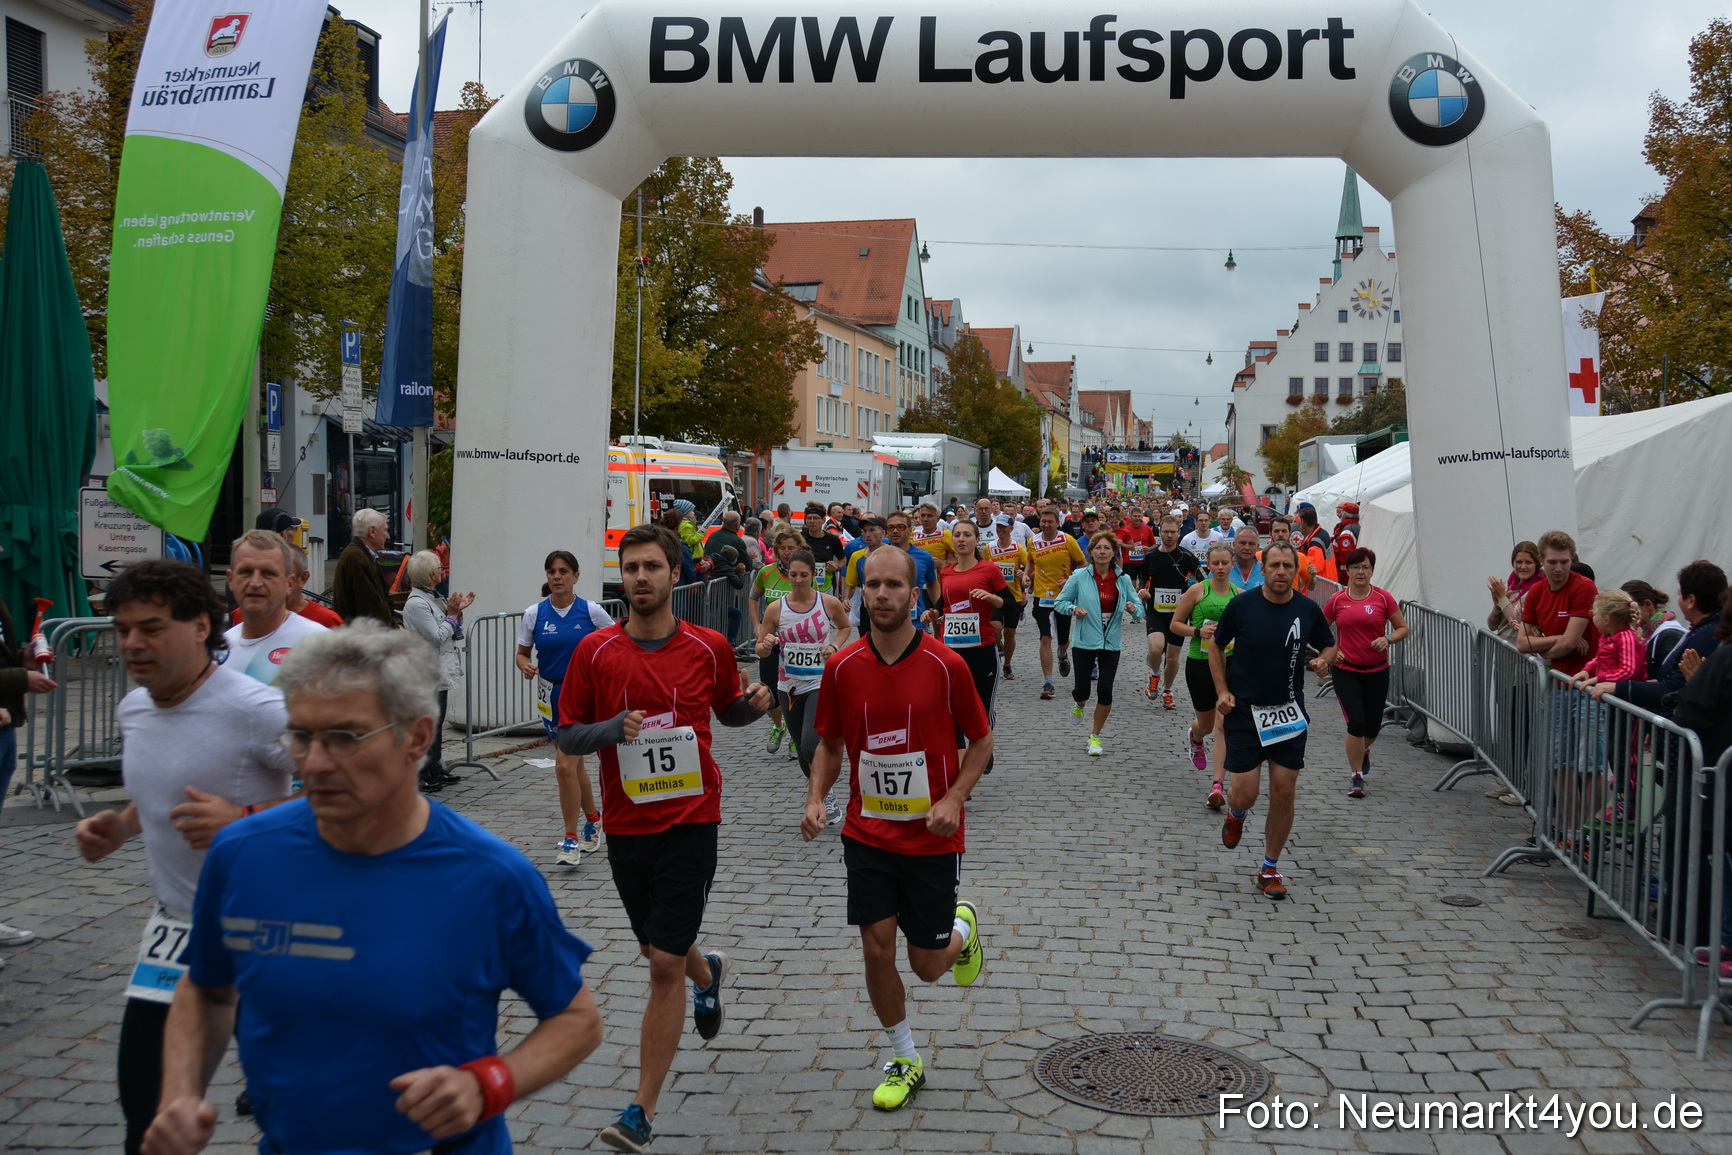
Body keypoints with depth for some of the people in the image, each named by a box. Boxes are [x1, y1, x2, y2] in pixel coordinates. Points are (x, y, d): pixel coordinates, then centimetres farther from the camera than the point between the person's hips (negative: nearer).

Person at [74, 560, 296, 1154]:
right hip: (174, 928, 7)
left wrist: (245, 820, -29)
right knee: (145, 1103, 9)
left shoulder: (256, 710, -22)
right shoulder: (132, 710, 5)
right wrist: (120, 827, 4)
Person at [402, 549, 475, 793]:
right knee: (428, 725, -5)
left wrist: (457, 611, 3)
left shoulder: (433, 598, 13)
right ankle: (426, 775, 1)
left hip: (440, 673, 10)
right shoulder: (416, 603, -16)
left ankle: (436, 770, 24)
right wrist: (452, 614, -10)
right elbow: (437, 637, -20)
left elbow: (455, 634, 17)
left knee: (437, 723, 16)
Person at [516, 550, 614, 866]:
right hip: (551, 694, 4)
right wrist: (525, 666, -14)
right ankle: (593, 819, 37)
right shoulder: (534, 614, 0)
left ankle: (571, 839, -4)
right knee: (574, 764, 15)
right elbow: (522, 652, 7)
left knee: (565, 765, -14)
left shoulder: (591, 611, -5)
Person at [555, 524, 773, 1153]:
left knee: (664, 965, -7)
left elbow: (729, 711, 15)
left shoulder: (710, 647, -2)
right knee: (657, 952, 19)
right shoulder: (595, 651, -2)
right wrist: (613, 728, -17)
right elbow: (568, 735, 3)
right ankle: (708, 973, 56)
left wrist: (755, 704, -8)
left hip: (691, 821, -2)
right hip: (626, 824, 3)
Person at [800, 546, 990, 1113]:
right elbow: (830, 744, 8)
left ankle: (962, 928, 41)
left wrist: (953, 798, -15)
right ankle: (905, 1061, 25)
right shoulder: (842, 668, -5)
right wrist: (815, 798, -8)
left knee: (927, 965, 5)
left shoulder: (945, 666, -12)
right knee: (876, 951, 2)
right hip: (867, 834, 2)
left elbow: (981, 739, -1)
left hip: (932, 838, -2)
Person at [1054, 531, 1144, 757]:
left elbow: (1139, 610, 5)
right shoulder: (1080, 577, -6)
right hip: (1085, 641, -1)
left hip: (1111, 643, 1)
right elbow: (1060, 602, 2)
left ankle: (1095, 736, 18)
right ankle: (1079, 702, 38)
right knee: (1082, 689, -3)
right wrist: (1073, 609, -18)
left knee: (1105, 691, -3)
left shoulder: (1123, 579, 0)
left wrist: (1133, 608, -18)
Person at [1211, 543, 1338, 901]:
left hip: (1288, 711, 2)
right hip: (1243, 710, -2)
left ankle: (1270, 869, 18)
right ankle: (1235, 814, 34)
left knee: (1284, 792, 1)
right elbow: (1216, 645, 4)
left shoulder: (1308, 609, -3)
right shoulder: (1241, 605, -8)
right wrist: (1223, 691, -5)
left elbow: (1329, 645, 13)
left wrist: (1324, 660, -11)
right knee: (1245, 793, -6)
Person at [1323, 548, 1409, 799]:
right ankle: (1357, 777, 3)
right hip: (1346, 671, -1)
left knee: (1373, 726, 10)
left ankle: (1363, 751, 46)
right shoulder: (1337, 600, -1)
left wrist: (1388, 639, -15)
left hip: (1377, 672, 1)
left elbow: (1403, 628, 4)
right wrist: (1331, 651, -3)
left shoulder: (1383, 598, -2)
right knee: (1356, 723, -12)